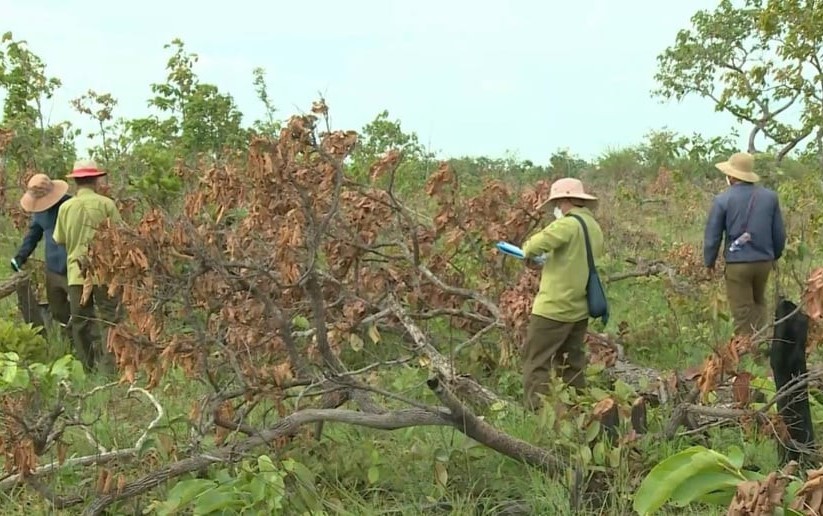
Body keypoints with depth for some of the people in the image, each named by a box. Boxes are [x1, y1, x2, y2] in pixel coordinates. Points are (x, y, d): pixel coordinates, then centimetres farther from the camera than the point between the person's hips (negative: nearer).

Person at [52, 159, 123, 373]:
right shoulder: (106, 204, -8)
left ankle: (87, 366, 15)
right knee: (110, 319, 3)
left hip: (76, 272, 3)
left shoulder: (65, 207, 0)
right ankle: (108, 366, -3)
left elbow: (59, 239, 9)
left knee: (81, 321, 11)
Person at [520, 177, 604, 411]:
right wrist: (549, 260, 14)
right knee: (572, 366, 16)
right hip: (579, 310, 9)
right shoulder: (595, 227, 12)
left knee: (536, 364, -2)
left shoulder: (568, 224, -15)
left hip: (553, 308, -9)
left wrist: (530, 253, -4)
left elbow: (536, 244, -26)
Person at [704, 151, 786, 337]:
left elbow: (712, 236, -5)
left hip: (737, 264, -3)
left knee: (742, 311, 7)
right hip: (764, 261, 3)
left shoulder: (722, 200, -10)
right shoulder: (770, 196, 0)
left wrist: (709, 262, 11)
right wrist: (775, 255, 24)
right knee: (759, 302, 24)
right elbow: (779, 233, 7)